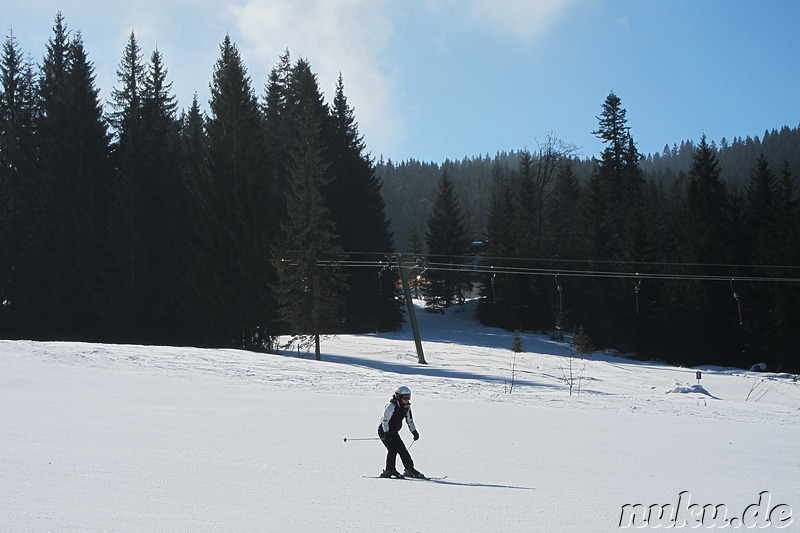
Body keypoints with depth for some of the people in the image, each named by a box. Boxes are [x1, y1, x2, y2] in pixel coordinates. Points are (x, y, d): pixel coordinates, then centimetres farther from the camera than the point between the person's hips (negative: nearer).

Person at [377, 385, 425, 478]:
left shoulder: (407, 407, 2)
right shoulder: (392, 406, -21)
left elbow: (410, 421, 12)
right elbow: (385, 420, -22)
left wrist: (414, 432, 2)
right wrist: (386, 433, -28)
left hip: (393, 432, 7)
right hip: (384, 430, -7)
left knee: (402, 449, 4)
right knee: (393, 448, -19)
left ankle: (409, 469, 10)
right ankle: (389, 471, -14)